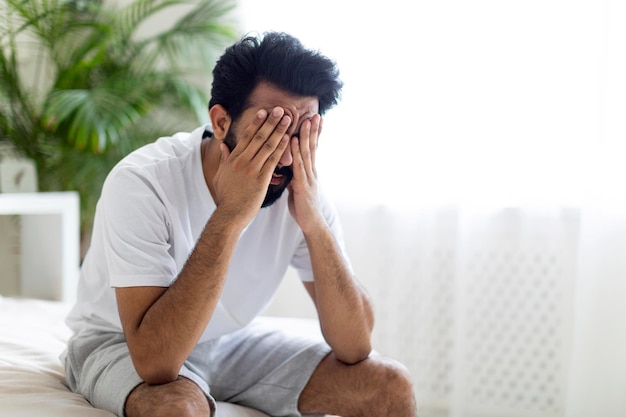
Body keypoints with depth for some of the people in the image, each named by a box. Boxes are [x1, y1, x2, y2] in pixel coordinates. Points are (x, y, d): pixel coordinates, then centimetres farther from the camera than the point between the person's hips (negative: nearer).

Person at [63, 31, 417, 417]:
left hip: (232, 340, 4)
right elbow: (155, 362, -38)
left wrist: (314, 222, -31)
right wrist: (229, 216, -41)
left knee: (389, 386, -11)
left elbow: (355, 348, -18)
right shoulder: (142, 184, -29)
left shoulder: (301, 193, -15)